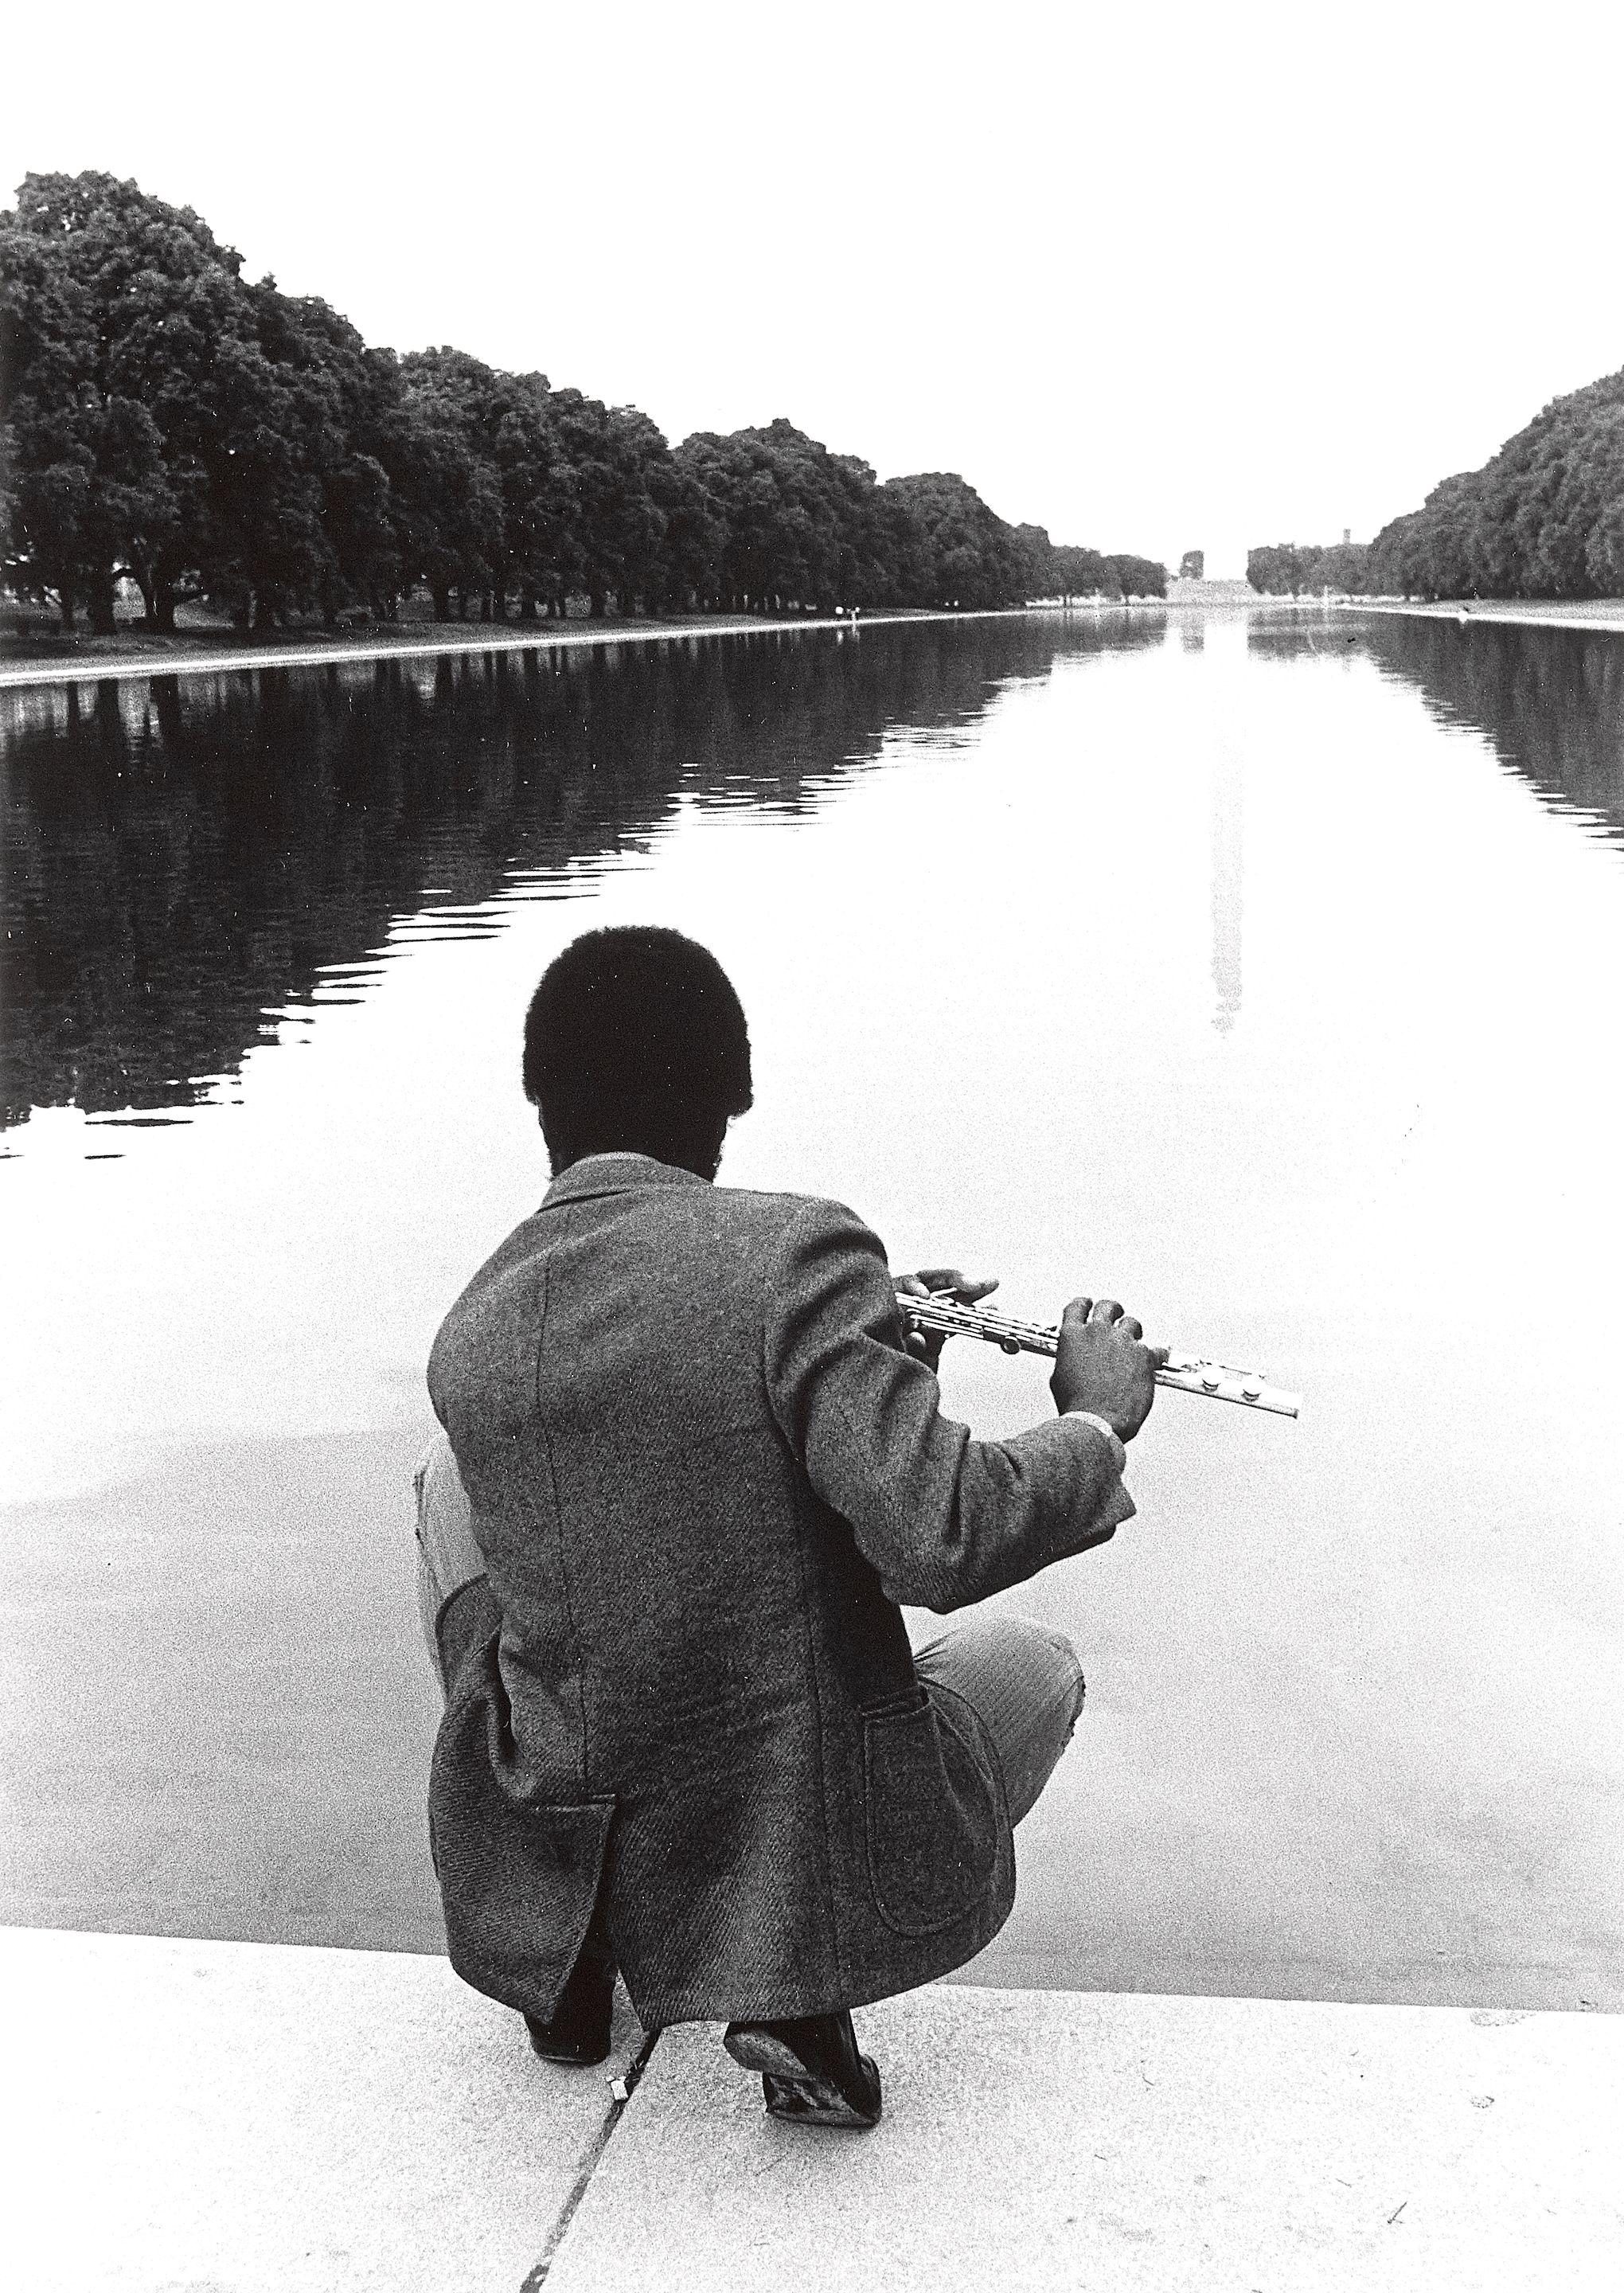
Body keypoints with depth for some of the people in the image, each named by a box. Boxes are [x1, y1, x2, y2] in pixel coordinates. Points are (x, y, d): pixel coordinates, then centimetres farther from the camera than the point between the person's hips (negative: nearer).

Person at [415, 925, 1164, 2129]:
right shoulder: (795, 1252, -18)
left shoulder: (470, 1336, 0)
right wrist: (1097, 1420, -8)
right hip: (800, 1861, -3)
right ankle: (802, 1986, 3)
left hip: (548, 1877, 3)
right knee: (1030, 1659, 29)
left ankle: (572, 1967, 24)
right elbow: (941, 1543, -26)